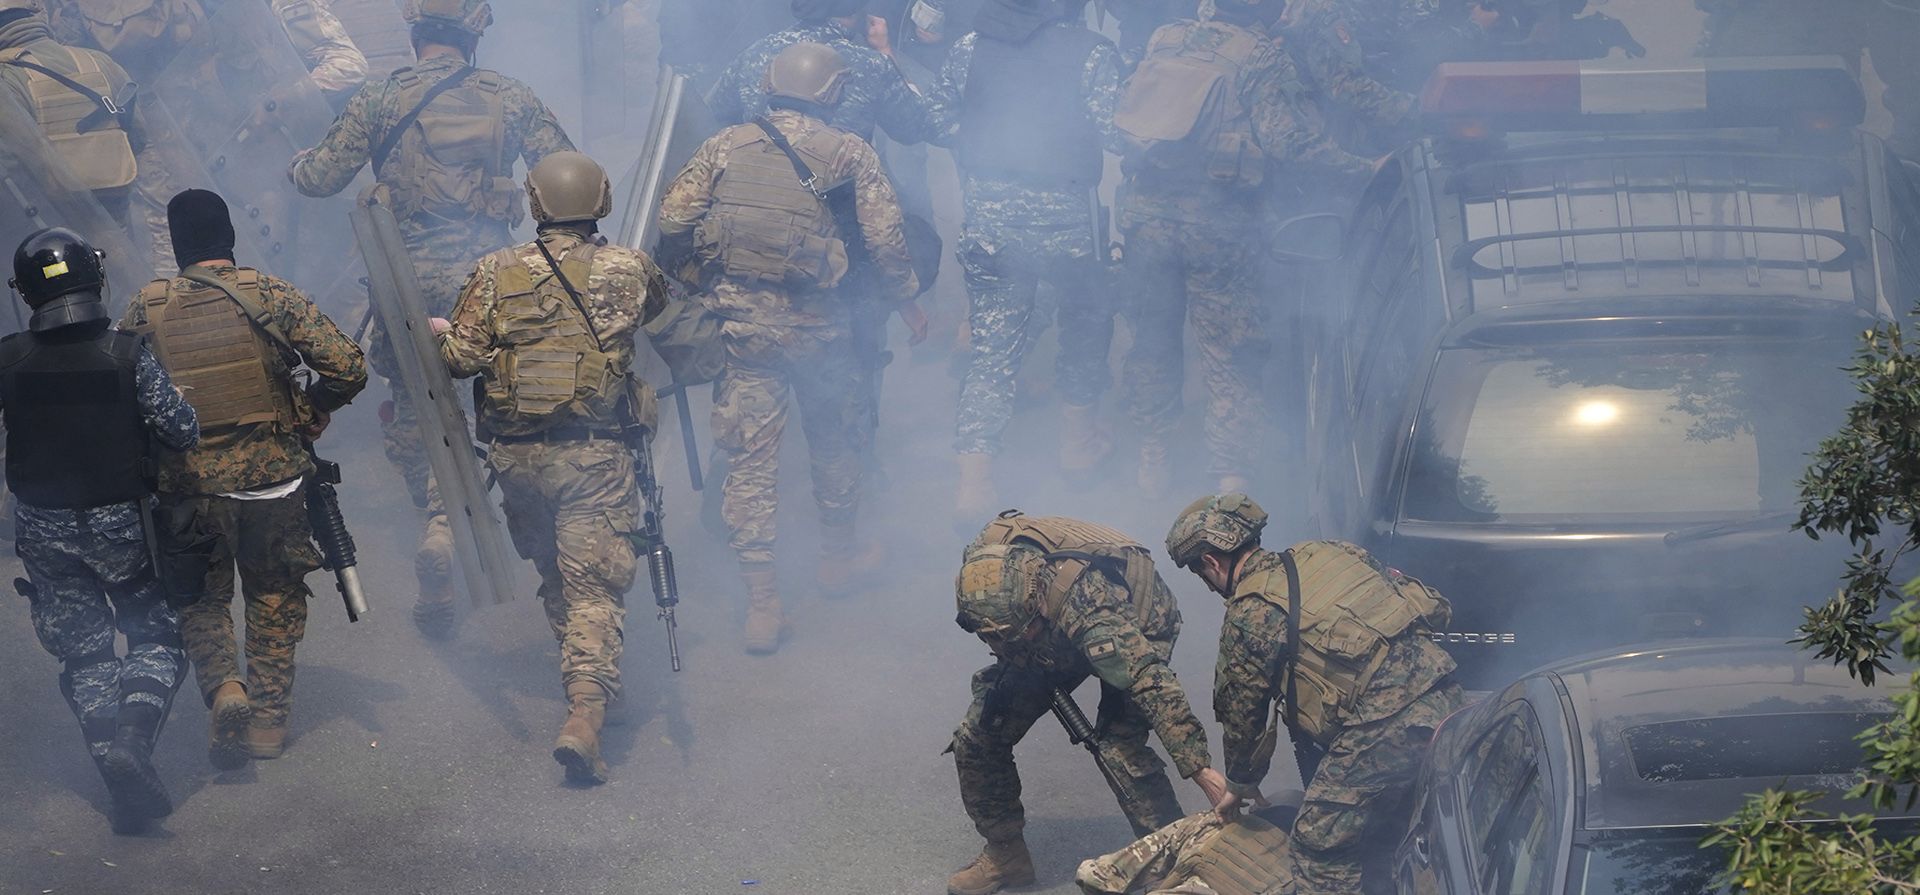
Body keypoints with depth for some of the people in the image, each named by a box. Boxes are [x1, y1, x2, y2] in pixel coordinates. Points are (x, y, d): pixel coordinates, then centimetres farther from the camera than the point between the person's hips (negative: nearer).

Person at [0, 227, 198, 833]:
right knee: (157, 635, 14)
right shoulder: (128, 355, -15)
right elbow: (181, 432, -17)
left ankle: (113, 758, -2)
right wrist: (173, 402, 5)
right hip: (121, 526, -1)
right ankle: (135, 736, -10)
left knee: (84, 654, 12)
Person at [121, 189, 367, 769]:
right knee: (274, 602, 18)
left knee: (202, 600, 18)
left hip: (189, 486, 0)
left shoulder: (145, 312, -5)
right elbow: (348, 368, -11)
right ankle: (269, 720, 19)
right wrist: (307, 417, 6)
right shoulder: (270, 297, -7)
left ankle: (225, 690, -6)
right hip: (273, 478, 0)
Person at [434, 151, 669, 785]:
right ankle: (584, 715, -20)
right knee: (594, 588, -5)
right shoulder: (629, 272, -1)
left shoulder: (498, 274, -1)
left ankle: (584, 681, 36)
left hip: (517, 457, 2)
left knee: (553, 574, 22)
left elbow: (461, 357, -5)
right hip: (594, 456, -2)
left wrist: (433, 330, 17)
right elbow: (659, 303, 21)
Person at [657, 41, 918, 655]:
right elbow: (885, 241, -5)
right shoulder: (850, 155, -1)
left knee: (750, 456, 3)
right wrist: (906, 298, 10)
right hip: (816, 324, -1)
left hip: (739, 321, 1)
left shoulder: (726, 147, 4)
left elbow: (672, 223, 0)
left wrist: (674, 284, 17)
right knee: (834, 439, 23)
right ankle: (838, 557, 40)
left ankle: (761, 602, 0)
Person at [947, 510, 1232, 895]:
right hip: (1054, 643, 6)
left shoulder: (1083, 603, -47)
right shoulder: (981, 560, -30)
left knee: (1119, 746, -27)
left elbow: (1151, 683, -48)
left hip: (1135, 633, -6)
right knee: (976, 737, -3)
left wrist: (1200, 768, -49)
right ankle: (1005, 853, 16)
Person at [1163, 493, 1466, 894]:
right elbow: (1436, 608, 21)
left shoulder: (1248, 615, 0)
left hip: (1385, 733, -8)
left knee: (1316, 862, -5)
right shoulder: (1324, 552, 20)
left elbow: (1241, 715, 11)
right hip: (1447, 702, 8)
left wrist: (1241, 786, 29)